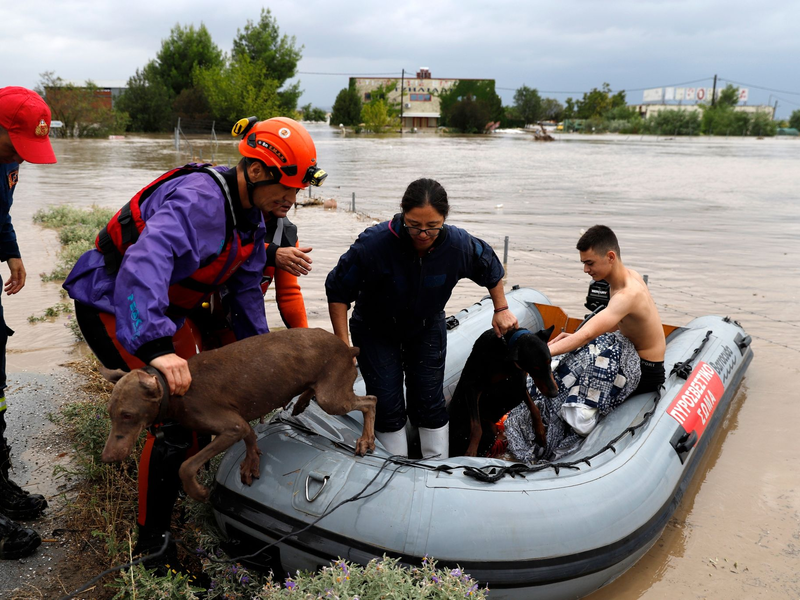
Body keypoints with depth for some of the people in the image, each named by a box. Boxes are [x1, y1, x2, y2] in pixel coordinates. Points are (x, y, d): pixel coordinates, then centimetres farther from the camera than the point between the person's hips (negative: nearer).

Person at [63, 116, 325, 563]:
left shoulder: (251, 214, 1)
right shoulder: (200, 200, -31)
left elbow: (246, 289, 10)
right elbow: (144, 263, -47)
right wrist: (155, 347, -55)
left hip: (166, 307, 10)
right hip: (113, 304, -10)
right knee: (174, 419, -14)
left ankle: (184, 488, 36)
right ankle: (151, 542, 1)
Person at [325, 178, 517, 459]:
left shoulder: (459, 244, -25)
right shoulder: (374, 243, -35)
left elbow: (491, 269, 0)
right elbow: (337, 291, -22)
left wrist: (502, 310, 2)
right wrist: (343, 345, -22)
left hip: (427, 328, 2)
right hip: (375, 330, -2)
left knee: (429, 402, 5)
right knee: (387, 405, -3)